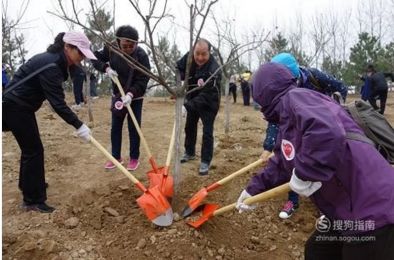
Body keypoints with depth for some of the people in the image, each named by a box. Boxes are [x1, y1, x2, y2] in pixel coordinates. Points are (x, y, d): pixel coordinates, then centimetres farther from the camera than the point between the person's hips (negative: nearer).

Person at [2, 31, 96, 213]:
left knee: (30, 147, 22)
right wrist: (78, 125, -28)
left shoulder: (55, 61, 3)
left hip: (21, 106, 10)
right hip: (14, 107, -10)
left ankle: (28, 183, 43)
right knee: (34, 150, -5)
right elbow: (58, 103, -29)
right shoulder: (50, 66, -27)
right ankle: (32, 200, 5)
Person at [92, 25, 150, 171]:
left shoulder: (141, 55, -22)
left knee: (134, 128, 2)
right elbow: (96, 58, 2)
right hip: (117, 95, 4)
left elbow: (143, 80, -24)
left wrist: (131, 94, -37)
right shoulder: (111, 49, -12)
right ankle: (116, 157, 25)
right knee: (115, 127, 10)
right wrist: (106, 68, -17)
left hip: (135, 98, -4)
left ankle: (134, 158, 18)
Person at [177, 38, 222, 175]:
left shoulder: (214, 70, -36)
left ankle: (205, 162, 4)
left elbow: (206, 95, -41)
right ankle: (189, 153, 39)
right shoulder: (189, 57, -18)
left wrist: (187, 106, -50)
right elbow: (179, 67, 3)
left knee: (207, 132, -8)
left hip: (209, 102, -6)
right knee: (189, 127, 19)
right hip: (193, 98, 6)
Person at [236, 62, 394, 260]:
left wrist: (303, 173, -25)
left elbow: (327, 132, -37)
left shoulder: (295, 98, -16)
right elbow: (279, 166, 26)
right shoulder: (288, 122, 16)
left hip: (373, 212, -10)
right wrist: (253, 190, 31)